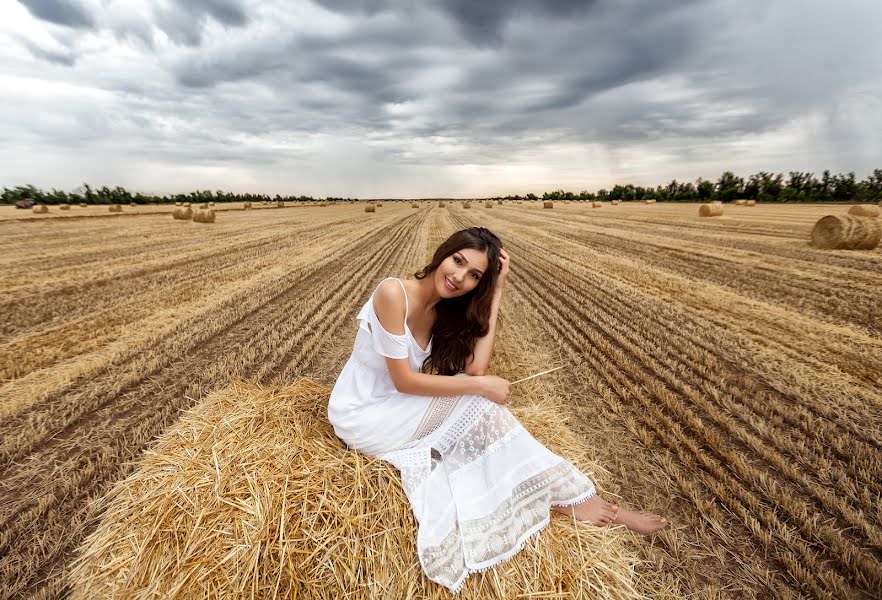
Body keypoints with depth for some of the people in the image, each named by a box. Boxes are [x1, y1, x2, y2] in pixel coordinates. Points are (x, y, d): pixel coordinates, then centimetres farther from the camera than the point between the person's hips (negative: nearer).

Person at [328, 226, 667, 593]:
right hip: (361, 414, -7)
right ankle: (568, 495, -8)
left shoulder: (447, 311, -1)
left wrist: (496, 291, -15)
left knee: (478, 403, -16)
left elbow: (476, 367, -16)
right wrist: (479, 386, -23)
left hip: (396, 409, 7)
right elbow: (403, 380, -23)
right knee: (475, 400, -20)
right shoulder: (393, 293, -22)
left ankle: (556, 490, -1)